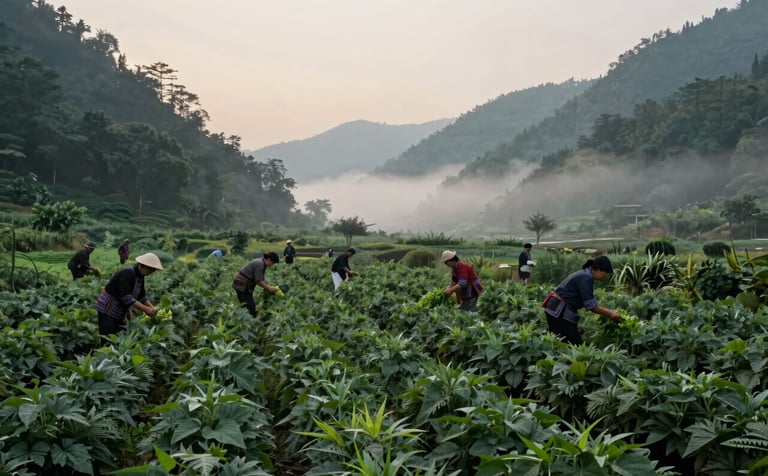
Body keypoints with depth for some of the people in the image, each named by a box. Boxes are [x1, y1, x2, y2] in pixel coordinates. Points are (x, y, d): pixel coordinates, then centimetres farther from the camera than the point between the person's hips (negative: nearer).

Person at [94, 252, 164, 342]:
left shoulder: (140, 276, 3)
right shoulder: (127, 274, -24)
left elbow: (142, 295, 7)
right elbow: (126, 297, -32)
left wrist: (152, 307, -9)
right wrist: (145, 309, -32)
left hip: (120, 312, 9)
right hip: (107, 310, -9)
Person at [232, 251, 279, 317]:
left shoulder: (261, 263, 10)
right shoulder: (260, 264, -20)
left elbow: (262, 278, 14)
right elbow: (258, 281, -21)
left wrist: (269, 286, 4)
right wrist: (268, 288, -11)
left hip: (241, 284, 10)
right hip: (242, 285, -10)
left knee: (246, 306, 11)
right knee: (250, 306, -11)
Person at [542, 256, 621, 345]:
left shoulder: (585, 275, 13)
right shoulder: (586, 278, -16)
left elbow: (592, 302, 17)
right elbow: (591, 306, -15)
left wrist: (609, 312, 11)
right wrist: (610, 314, -6)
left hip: (557, 310, 10)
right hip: (559, 311, -10)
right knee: (575, 345, -10)